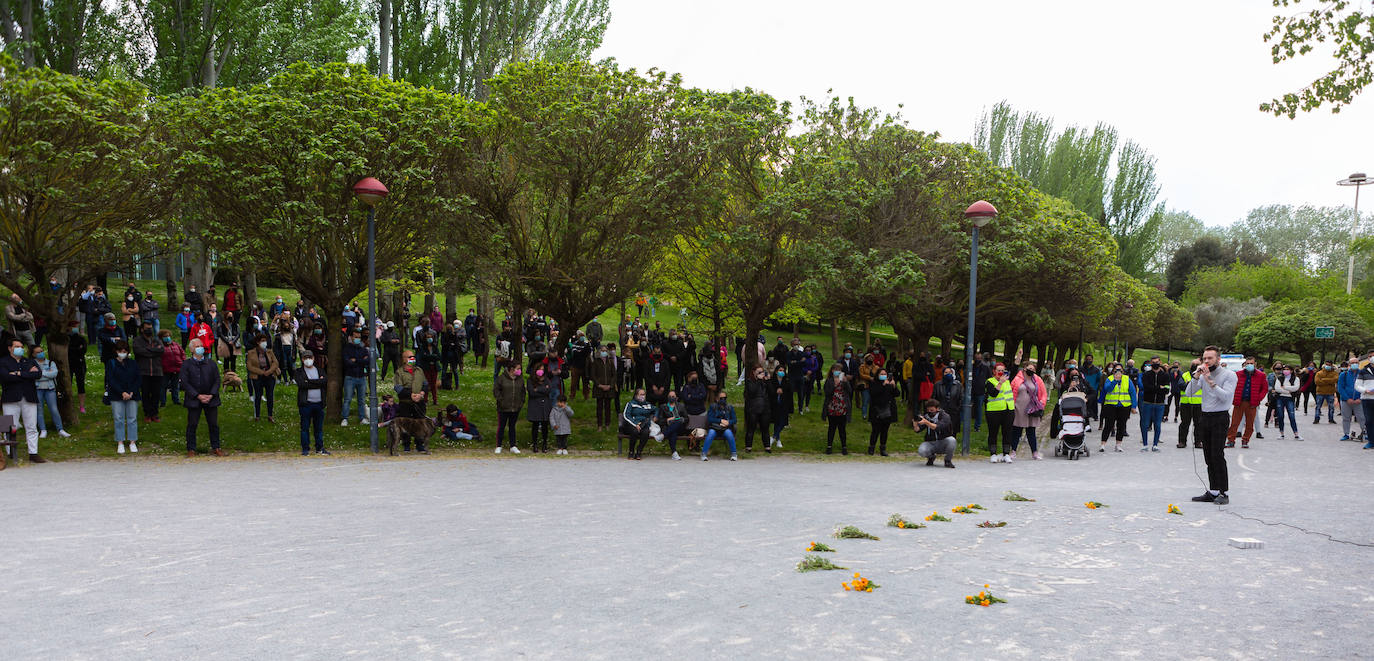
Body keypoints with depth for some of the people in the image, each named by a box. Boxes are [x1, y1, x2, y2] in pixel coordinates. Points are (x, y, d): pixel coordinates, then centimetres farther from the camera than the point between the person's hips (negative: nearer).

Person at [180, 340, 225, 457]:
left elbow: (217, 380, 6)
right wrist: (198, 396, -14)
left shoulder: (211, 363, 9)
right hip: (194, 400, -2)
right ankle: (191, 449, 12)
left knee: (214, 425, 5)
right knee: (192, 425, 2)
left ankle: (215, 448, 15)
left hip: (211, 399, 2)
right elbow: (185, 383, -6)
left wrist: (211, 395, -9)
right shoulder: (186, 365, 1)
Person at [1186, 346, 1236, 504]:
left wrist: (1210, 381, -19)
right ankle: (1213, 491, 12)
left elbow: (1226, 396, -16)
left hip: (1220, 418, -6)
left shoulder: (1229, 375, -3)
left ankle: (1223, 492, -7)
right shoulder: (1203, 375, 12)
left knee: (1217, 455, -13)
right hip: (1205, 418, 6)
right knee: (1209, 457, 7)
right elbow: (1188, 393, 4)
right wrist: (1196, 376, -8)